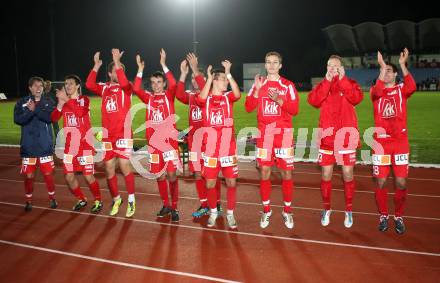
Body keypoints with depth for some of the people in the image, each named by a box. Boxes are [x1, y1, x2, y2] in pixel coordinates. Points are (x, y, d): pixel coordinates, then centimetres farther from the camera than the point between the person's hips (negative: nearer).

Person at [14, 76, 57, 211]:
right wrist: (30, 111, -26)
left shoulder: (48, 103, 2)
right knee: (28, 175, 6)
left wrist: (35, 109, -24)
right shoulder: (21, 103, 1)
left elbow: (50, 117, -15)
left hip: (45, 145, 0)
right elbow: (18, 120, -12)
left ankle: (52, 198, 24)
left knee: (48, 173, 5)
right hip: (28, 146, 0)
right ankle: (29, 200, 25)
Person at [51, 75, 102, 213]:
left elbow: (81, 112, -25)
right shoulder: (64, 101, 11)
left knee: (88, 176, -4)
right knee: (69, 176, 7)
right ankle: (81, 200, 28)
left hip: (84, 144, -5)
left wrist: (66, 99, -26)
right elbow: (54, 118, -1)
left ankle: (98, 201, 17)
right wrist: (60, 103, -14)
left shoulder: (84, 99, -4)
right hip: (69, 145, 5)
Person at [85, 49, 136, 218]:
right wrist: (96, 65, -7)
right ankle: (116, 200, 24)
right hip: (107, 136, 4)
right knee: (109, 169, 8)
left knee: (124, 167, -5)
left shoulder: (126, 88, -1)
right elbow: (89, 85, -7)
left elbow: (123, 82, -24)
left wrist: (117, 62, -22)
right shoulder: (104, 88, 10)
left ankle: (131, 201, 10)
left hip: (123, 134, -4)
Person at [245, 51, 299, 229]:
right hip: (264, 134, 1)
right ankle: (266, 211, 16)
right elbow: (249, 108, 2)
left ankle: (287, 211, 14)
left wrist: (278, 99, -17)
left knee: (286, 173, 0)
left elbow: (294, 110, -4)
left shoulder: (288, 85, 4)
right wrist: (257, 90, -11)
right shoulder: (259, 84, 9)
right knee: (264, 172, 3)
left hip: (284, 134, -1)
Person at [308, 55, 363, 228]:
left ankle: (349, 210, 18)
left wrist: (342, 79, -16)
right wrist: (327, 80, -15)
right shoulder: (322, 85, 9)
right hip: (327, 136, 1)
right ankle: (326, 209, 20)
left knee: (348, 174, 4)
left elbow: (357, 98, -15)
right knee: (326, 174, 5)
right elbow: (313, 100, -11)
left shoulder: (350, 84, 6)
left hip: (347, 135, -1)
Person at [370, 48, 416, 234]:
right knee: (380, 182, 0)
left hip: (400, 142, 0)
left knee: (401, 183, 0)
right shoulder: (376, 91, 8)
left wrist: (403, 64, -21)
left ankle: (399, 217, 18)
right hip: (381, 142, 0)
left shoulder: (402, 89, 7)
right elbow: (377, 92, -19)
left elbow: (412, 87, -18)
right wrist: (382, 66, -21)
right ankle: (383, 216, 18)